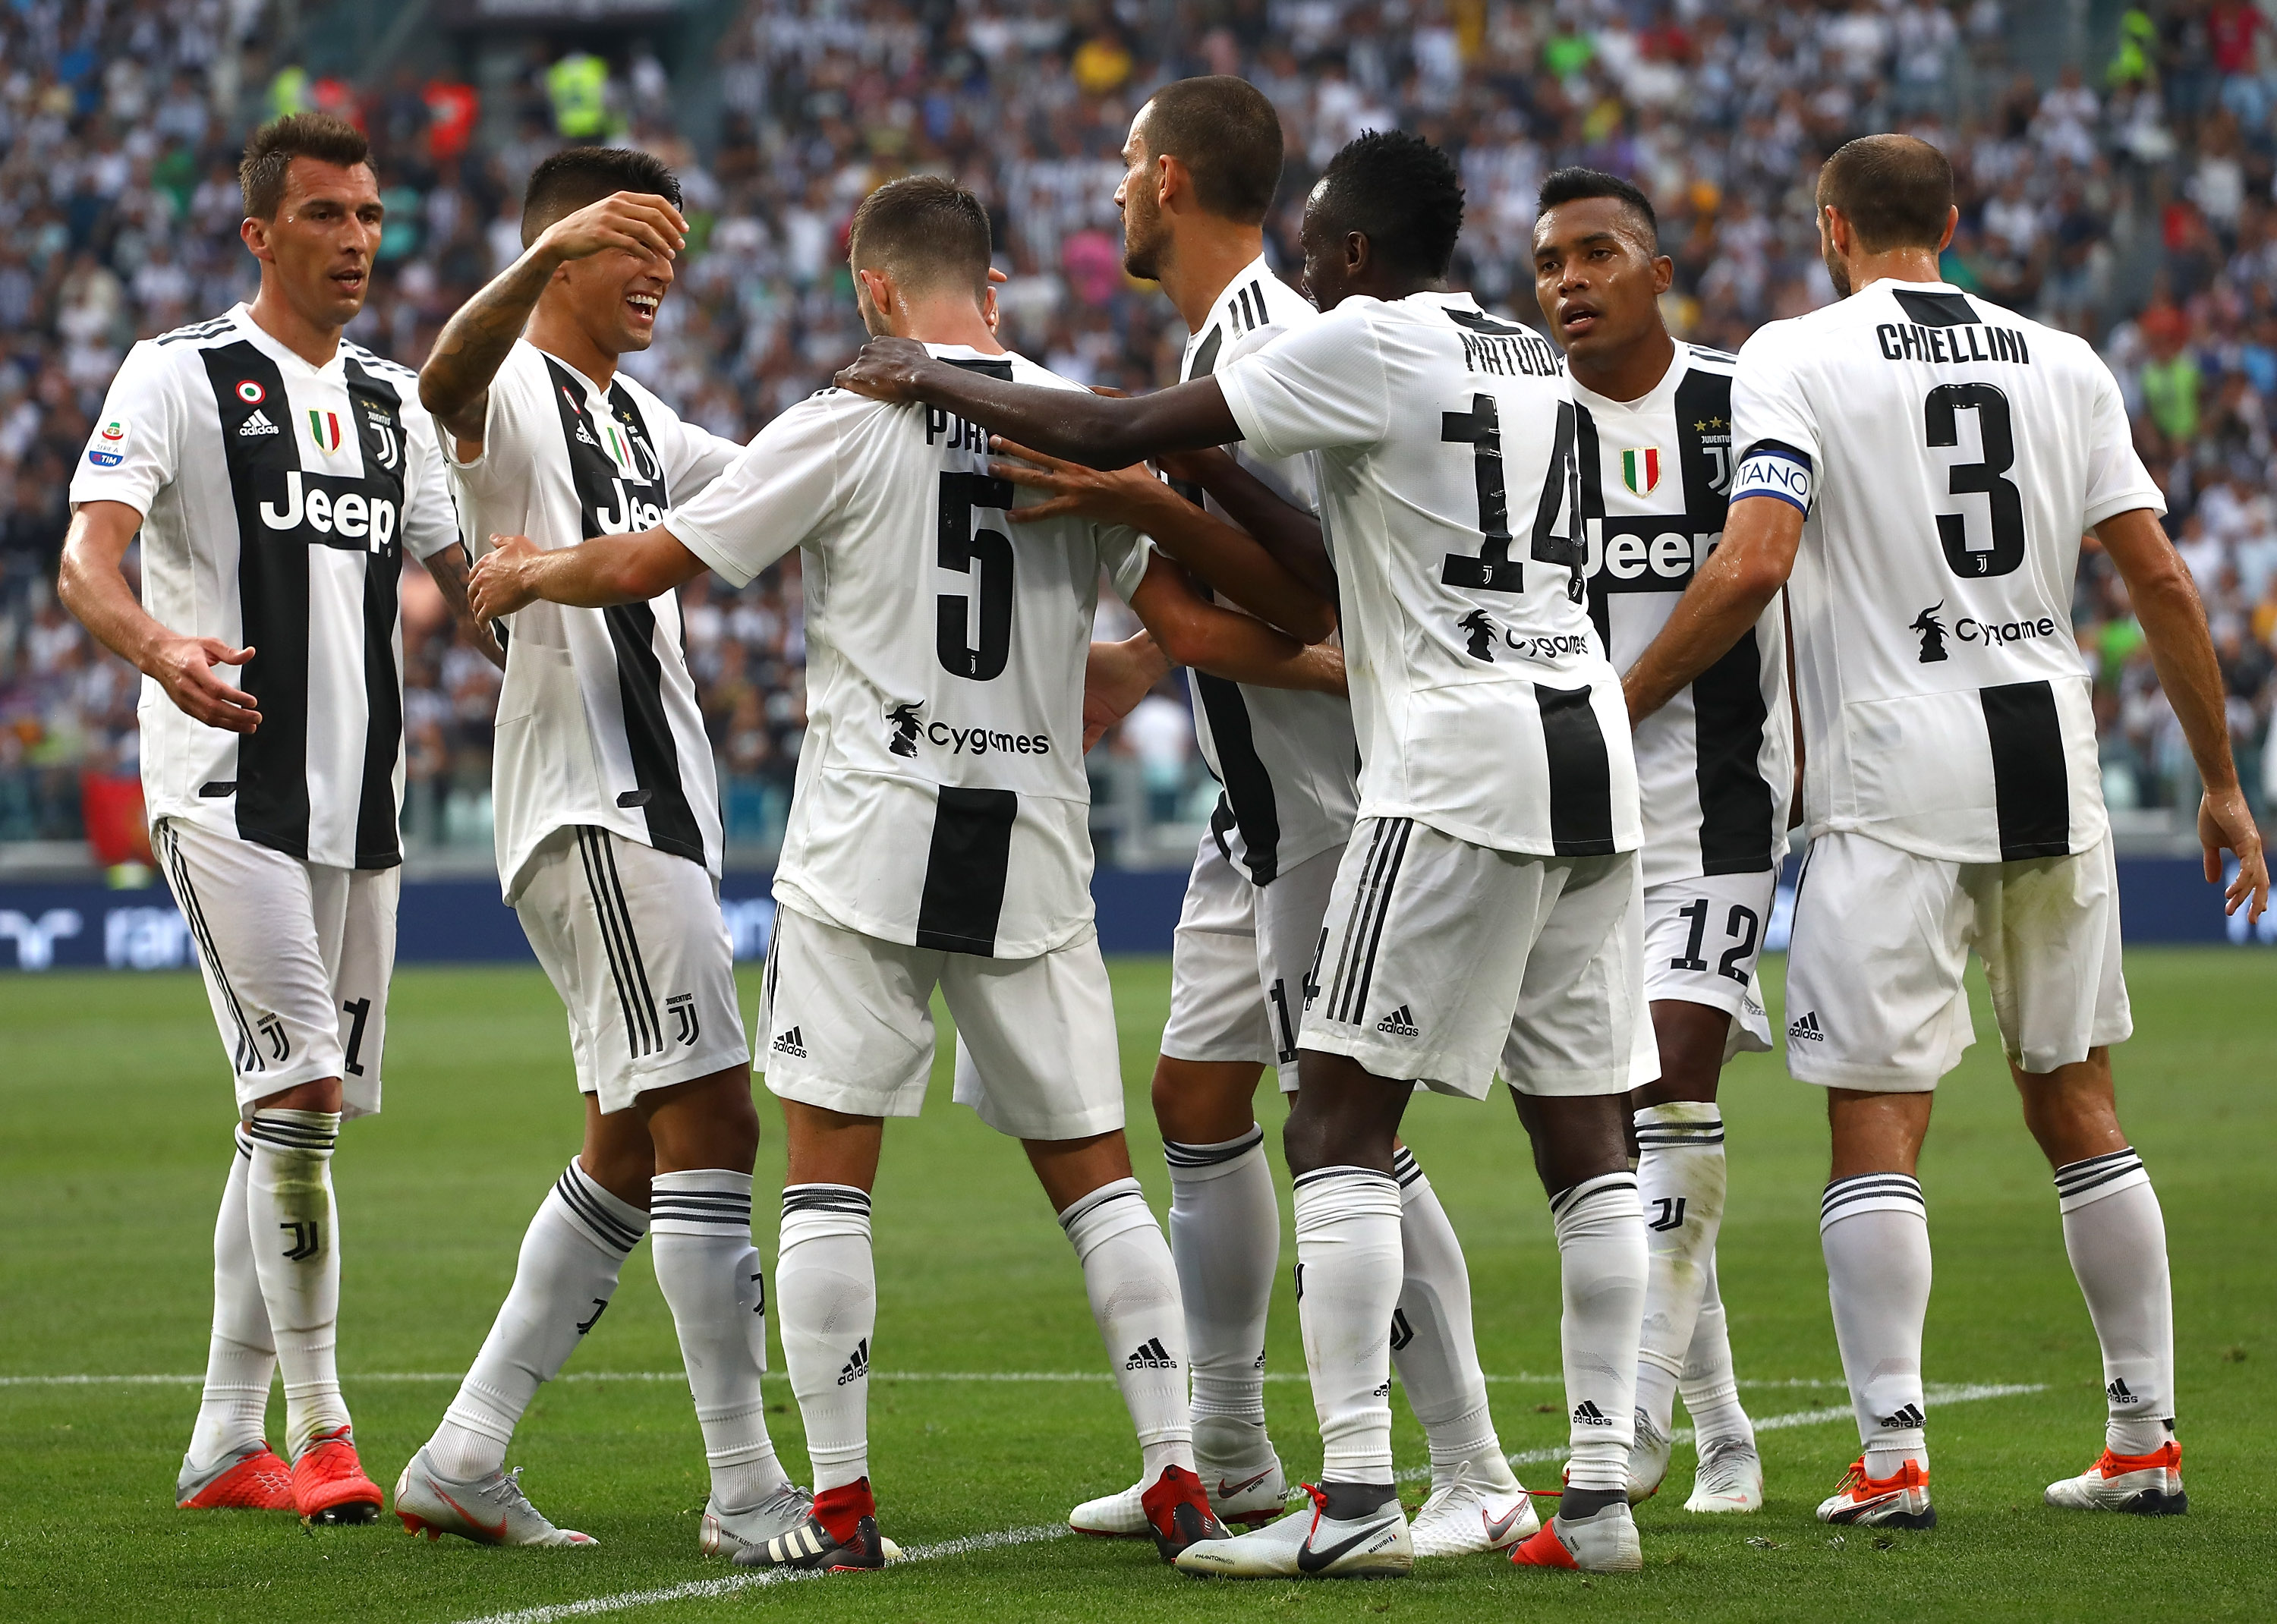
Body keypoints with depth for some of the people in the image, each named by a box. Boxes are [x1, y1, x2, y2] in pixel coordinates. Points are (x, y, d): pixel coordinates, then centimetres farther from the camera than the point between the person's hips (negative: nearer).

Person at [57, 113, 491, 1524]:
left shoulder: (393, 401, 15)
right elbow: (87, 557, -16)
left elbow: (464, 575, 24)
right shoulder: (178, 377, -5)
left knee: (293, 1119, 8)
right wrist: (158, 644, -36)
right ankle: (319, 1426, -9)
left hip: (359, 805, 7)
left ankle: (226, 1444, 14)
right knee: (298, 1099, -16)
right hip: (226, 790, -7)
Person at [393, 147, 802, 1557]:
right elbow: (444, 383, -30)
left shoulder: (641, 423, 22)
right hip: (585, 802, -10)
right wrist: (550, 254, -48)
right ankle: (749, 1493, -13)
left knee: (632, 1148, 12)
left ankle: (465, 1461, 17)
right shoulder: (515, 393, -6)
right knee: (711, 1120, -14)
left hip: (662, 806, 10)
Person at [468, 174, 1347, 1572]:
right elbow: (1193, 631, 3)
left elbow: (648, 565, -2)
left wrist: (524, 576, 18)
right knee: (1091, 1164, 11)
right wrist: (1338, 668, 21)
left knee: (831, 1167, 3)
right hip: (1031, 849, 3)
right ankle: (1181, 1481, 5)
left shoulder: (849, 422, -5)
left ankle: (841, 1501, 0)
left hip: (870, 834, -3)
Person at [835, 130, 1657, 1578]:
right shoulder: (1535, 361, 19)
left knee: (1340, 1120, -6)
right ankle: (1603, 1493, 6)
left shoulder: (1370, 345, -6)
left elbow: (1115, 437, -5)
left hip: (1462, 758, -8)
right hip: (1591, 740, 8)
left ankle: (1357, 1499, -12)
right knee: (1585, 1133, 8)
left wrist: (924, 377, 7)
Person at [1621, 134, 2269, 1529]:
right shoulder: (2063, 364, 10)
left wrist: (1620, 708, -4)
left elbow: (1753, 565, -15)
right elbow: (2164, 586, 8)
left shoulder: (1797, 359, -2)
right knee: (2078, 1100, 14)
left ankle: (1895, 1455, -9)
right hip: (2048, 751, 4)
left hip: (1899, 781, -4)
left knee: (1878, 1123, -2)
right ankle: (2146, 1439, 15)